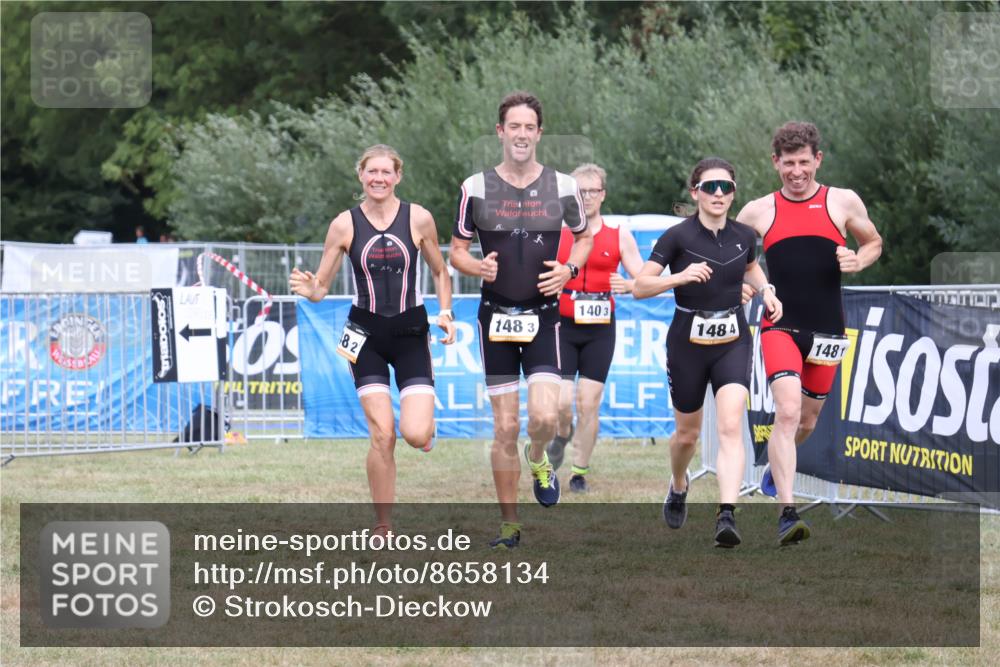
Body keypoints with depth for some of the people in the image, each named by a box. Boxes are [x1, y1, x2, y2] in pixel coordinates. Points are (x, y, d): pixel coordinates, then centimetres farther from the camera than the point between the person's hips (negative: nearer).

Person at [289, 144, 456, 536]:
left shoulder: (418, 219, -3)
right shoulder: (345, 225, -3)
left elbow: (440, 272, 11)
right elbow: (321, 286, 1)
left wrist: (445, 312, -3)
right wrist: (308, 289, -22)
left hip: (411, 332, 0)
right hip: (367, 334, 0)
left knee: (416, 435, -14)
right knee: (382, 435, -9)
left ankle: (425, 424, 25)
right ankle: (383, 527, 5)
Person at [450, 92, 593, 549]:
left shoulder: (562, 187, 1)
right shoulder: (476, 188, -1)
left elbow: (583, 238, 16)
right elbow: (457, 250, 7)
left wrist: (569, 269, -4)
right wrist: (477, 267, -15)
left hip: (544, 315, 0)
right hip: (496, 317, 0)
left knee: (544, 416, -17)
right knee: (505, 427, 0)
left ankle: (538, 460, 19)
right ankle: (509, 525, 11)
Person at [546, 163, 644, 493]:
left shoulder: (619, 236, 5)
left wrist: (629, 286, -17)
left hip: (600, 330, 1)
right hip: (562, 328, -1)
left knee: (589, 404, -1)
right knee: (562, 402, -11)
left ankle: (580, 472, 11)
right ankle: (562, 435, 24)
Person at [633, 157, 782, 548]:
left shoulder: (744, 236, 0)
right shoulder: (678, 236, -12)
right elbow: (640, 287, -15)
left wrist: (765, 290, 6)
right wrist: (680, 276, -29)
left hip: (732, 343, 1)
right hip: (688, 343, -1)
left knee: (731, 426, -18)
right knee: (688, 432, 14)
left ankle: (727, 515, -26)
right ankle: (678, 487, 47)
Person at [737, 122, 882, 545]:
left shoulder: (843, 203, 2)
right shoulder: (759, 212, 2)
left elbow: (873, 243, 17)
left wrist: (858, 261, -6)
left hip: (826, 330, 2)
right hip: (780, 326, -2)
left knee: (807, 420, 15)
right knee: (788, 412, -21)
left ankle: (775, 468, 49)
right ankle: (787, 514, -25)